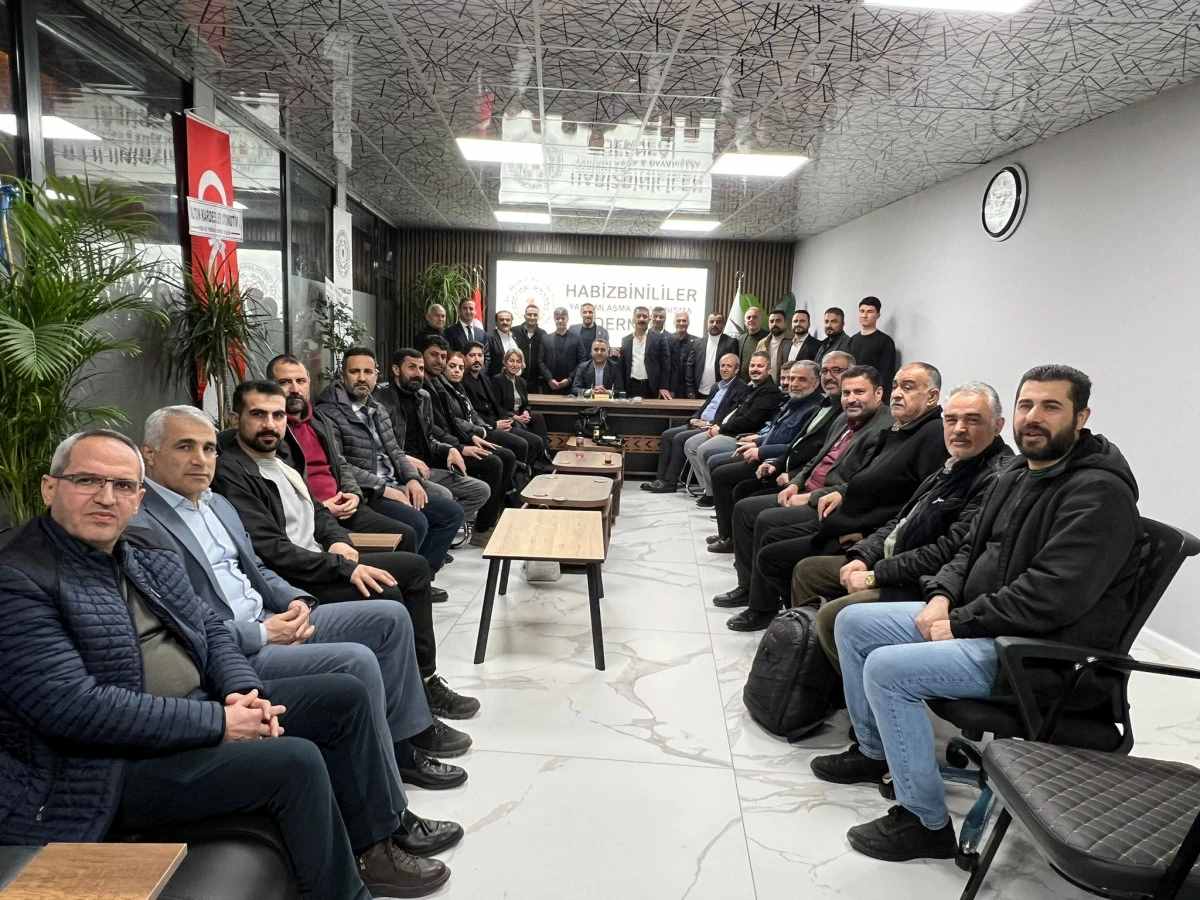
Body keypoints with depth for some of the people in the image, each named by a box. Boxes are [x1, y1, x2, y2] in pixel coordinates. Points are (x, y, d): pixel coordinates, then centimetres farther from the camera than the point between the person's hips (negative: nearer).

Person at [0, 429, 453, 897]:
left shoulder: (146, 551, 8)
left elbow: (210, 629, 13)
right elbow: (75, 707, -24)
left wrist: (241, 690, -8)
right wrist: (216, 723, -22)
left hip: (203, 708, 8)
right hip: (112, 764, -8)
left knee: (345, 695, 3)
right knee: (296, 762, -25)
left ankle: (376, 838, 17)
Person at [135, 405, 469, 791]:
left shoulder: (218, 503, 15)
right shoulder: (138, 525, -14)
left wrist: (296, 601, 1)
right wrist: (262, 634, -18)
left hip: (271, 621, 9)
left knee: (391, 616, 3)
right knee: (356, 661, -25)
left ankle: (399, 747, 12)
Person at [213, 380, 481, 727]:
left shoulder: (278, 458, 15)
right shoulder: (230, 473, -15)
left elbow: (316, 511, 22)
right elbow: (270, 549, -23)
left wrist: (338, 541, 0)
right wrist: (344, 568, -24)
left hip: (321, 562, 10)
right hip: (288, 583, -10)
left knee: (414, 566, 6)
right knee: (385, 593, -26)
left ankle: (424, 682, 10)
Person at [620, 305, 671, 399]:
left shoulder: (659, 338, 3)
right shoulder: (625, 340, 12)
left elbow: (665, 364, 0)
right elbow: (623, 366, 13)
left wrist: (664, 387, -8)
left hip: (651, 388, -2)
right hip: (632, 387, 2)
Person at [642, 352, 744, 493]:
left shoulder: (742, 388, -6)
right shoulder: (717, 386, 22)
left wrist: (708, 424, -17)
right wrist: (694, 419, 3)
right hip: (700, 424, 9)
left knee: (680, 438, -23)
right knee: (667, 435, -6)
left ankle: (670, 482, -15)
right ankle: (661, 479, -7)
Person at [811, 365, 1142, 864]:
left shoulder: (1099, 491, -19)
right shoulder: (1016, 473, 10)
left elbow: (1049, 596, -28)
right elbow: (971, 548, 17)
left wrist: (959, 623, -19)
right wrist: (942, 596, -3)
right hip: (971, 618, 10)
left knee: (887, 668, -24)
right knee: (852, 622, 6)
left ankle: (926, 824, -7)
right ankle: (873, 750, 24)